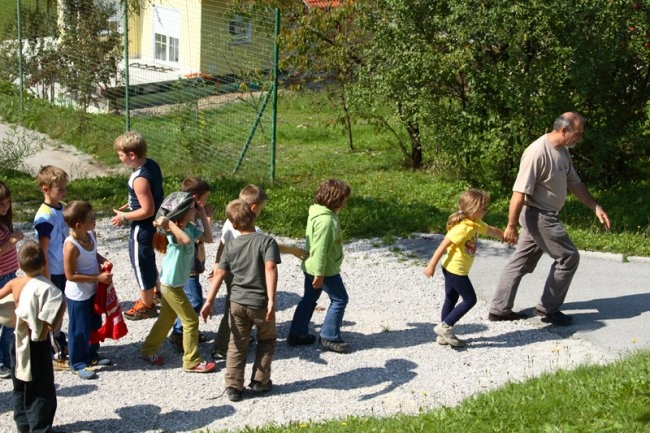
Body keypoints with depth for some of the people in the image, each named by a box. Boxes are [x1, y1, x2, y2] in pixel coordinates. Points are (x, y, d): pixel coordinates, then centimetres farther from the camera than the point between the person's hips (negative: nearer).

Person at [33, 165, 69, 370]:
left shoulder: (63, 208, 2)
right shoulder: (44, 217, -22)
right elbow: (43, 252, -20)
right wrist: (48, 281, -17)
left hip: (66, 269, 7)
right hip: (53, 273, -7)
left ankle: (59, 341, 39)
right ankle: (55, 355, 17)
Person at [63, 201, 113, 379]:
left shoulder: (91, 235, -6)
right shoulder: (71, 246, -30)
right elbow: (71, 275, -26)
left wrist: (103, 261, -7)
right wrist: (98, 277, -25)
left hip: (92, 291, 8)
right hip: (78, 295, -8)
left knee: (95, 325, 23)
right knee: (80, 330, 8)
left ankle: (92, 355, 42)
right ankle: (78, 364, 25)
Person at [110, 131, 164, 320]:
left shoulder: (140, 179, -30)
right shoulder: (151, 164, -2)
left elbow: (148, 210, -28)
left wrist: (125, 217, -17)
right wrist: (130, 206, 9)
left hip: (142, 228, -9)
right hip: (153, 225, 9)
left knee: (141, 263, 9)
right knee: (148, 261, 27)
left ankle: (147, 305, 25)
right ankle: (156, 293, 45)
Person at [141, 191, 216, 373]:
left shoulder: (190, 227, 0)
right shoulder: (174, 232, -26)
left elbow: (208, 238, 5)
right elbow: (186, 240, -48)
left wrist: (203, 217, 1)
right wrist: (169, 224, -44)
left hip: (171, 283, 9)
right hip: (171, 285, -9)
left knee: (167, 319, 22)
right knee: (191, 320, -1)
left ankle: (148, 351, 37)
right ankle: (192, 361, 10)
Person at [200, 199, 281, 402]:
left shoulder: (231, 246, 3)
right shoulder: (267, 241, -10)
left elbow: (219, 274, 2)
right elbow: (270, 268, -23)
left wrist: (209, 302, 5)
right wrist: (271, 300, -27)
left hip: (237, 303, 3)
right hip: (260, 303, -3)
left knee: (237, 345, 14)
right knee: (267, 340, 20)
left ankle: (233, 386, 13)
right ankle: (260, 381, 22)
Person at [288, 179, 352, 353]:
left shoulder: (317, 213, 6)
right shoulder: (326, 220, -26)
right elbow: (320, 248, -27)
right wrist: (319, 273, -23)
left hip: (311, 267, 10)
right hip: (325, 269, -10)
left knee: (309, 298, 19)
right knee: (339, 300, 5)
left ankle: (297, 334, 27)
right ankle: (329, 337, 10)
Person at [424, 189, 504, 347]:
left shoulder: (476, 224, 6)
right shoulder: (463, 228, -24)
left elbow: (491, 230, 27)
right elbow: (443, 245, -23)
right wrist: (432, 265, -21)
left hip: (453, 270, 10)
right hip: (455, 270, -10)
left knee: (451, 300, 14)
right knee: (470, 300, -1)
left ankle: (444, 335, 20)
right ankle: (444, 326, 0)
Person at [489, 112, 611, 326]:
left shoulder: (563, 151, 7)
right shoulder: (538, 152, -23)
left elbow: (574, 183, 18)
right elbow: (520, 192, -24)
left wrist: (596, 207, 13)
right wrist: (511, 226, -22)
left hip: (547, 216, 9)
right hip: (538, 216, -9)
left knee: (521, 260, 12)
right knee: (568, 257, -1)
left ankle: (499, 308, 19)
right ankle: (548, 309, 10)